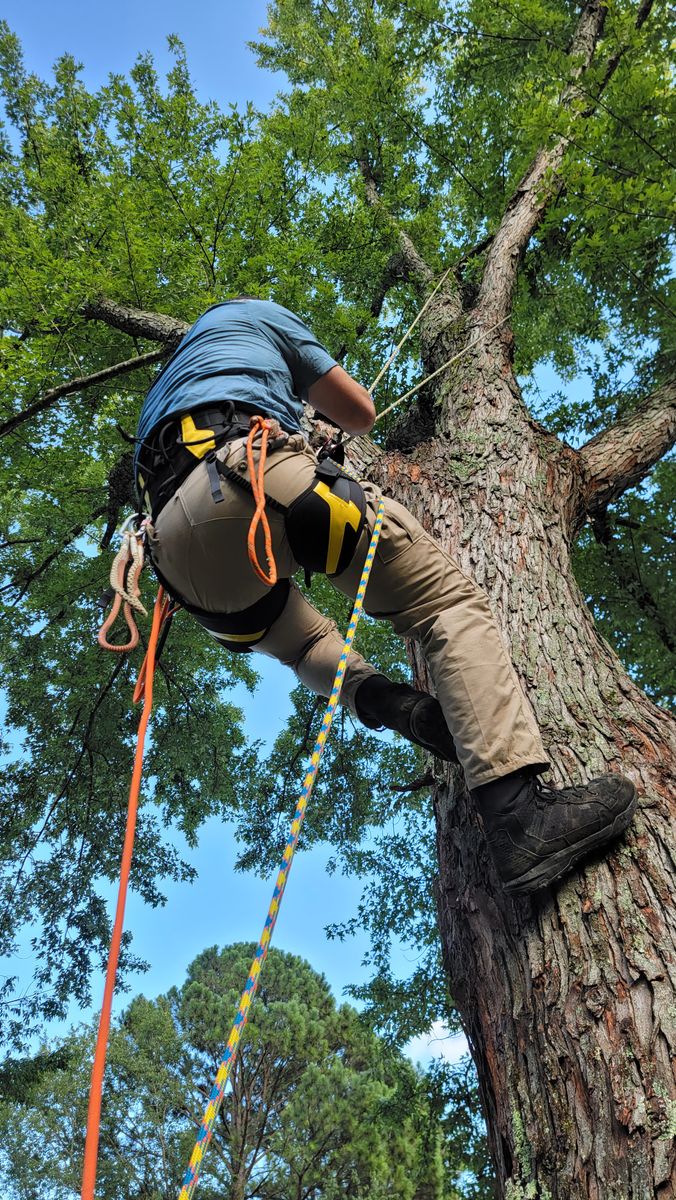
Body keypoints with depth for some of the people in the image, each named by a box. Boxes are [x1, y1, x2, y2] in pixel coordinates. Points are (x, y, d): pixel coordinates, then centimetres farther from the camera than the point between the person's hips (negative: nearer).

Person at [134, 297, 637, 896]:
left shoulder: (163, 387, 45)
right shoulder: (257, 313, 29)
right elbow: (361, 413, 28)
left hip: (175, 545, 7)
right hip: (244, 473, -6)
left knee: (302, 642, 30)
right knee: (448, 600, -6)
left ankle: (386, 703, -4)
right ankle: (523, 816, -25)